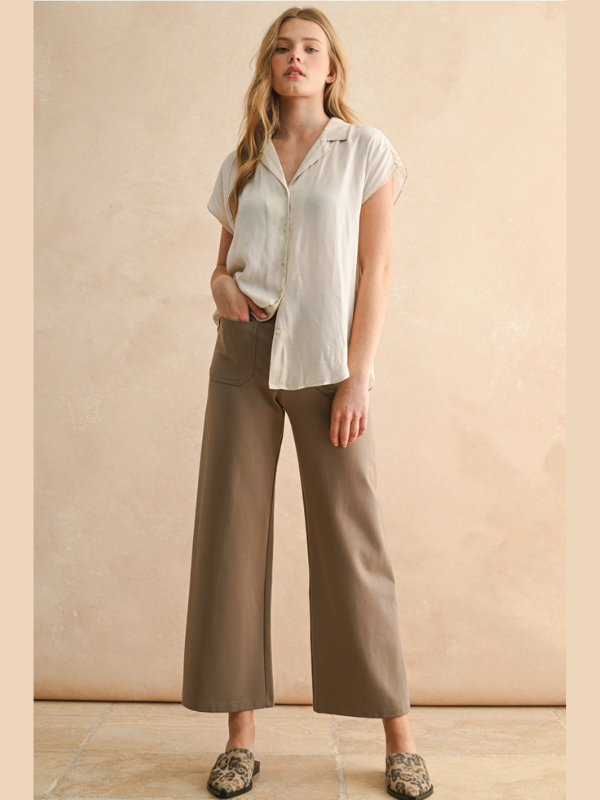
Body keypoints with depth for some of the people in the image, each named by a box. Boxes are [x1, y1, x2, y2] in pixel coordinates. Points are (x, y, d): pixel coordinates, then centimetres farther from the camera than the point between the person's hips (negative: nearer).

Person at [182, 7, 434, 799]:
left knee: (352, 540, -3)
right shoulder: (242, 161, 14)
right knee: (231, 534, 0)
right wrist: (220, 280, -3)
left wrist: (357, 376, -11)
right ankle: (241, 735, 11)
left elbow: (375, 269, -3)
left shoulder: (366, 150, 4)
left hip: (326, 361, -3)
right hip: (244, 357, 4)